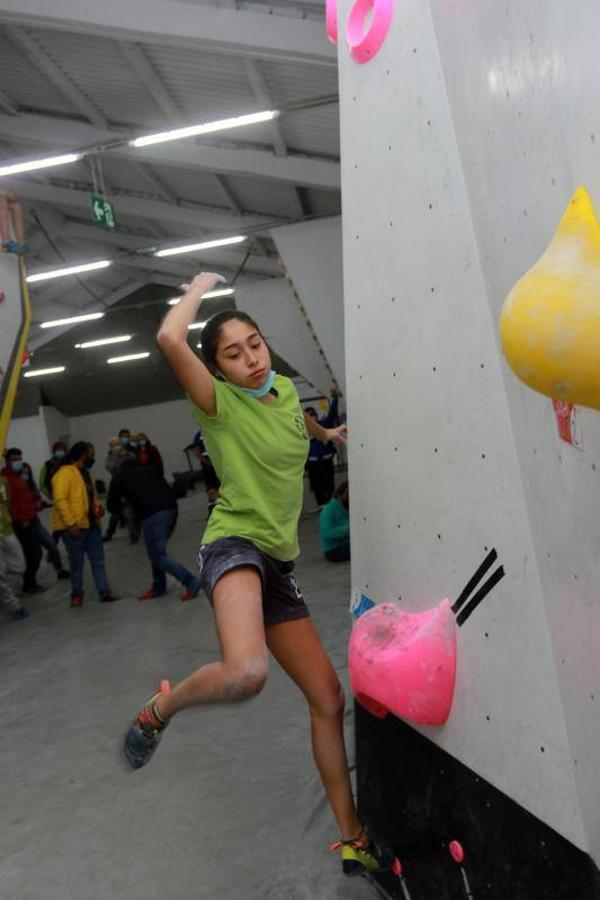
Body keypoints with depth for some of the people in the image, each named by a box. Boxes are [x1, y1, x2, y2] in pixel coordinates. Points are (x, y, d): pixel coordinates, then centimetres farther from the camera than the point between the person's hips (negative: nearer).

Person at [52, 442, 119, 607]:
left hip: (91, 524, 8)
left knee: (98, 560, 8)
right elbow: (60, 499, -21)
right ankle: (76, 595, 18)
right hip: (74, 527, -8)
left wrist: (97, 507, 5)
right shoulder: (65, 473, -13)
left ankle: (105, 592, 12)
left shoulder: (85, 473, 16)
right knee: (77, 563, 3)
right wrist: (71, 523, -24)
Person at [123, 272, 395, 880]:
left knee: (328, 698, 8)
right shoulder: (220, 402, -8)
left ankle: (352, 838, 25)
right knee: (246, 672, -38)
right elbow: (170, 338, -25)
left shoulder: (286, 390, 12)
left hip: (279, 563, 7)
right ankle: (159, 708, -4)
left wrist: (327, 432, 54)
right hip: (234, 544, -7)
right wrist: (200, 287, -6)